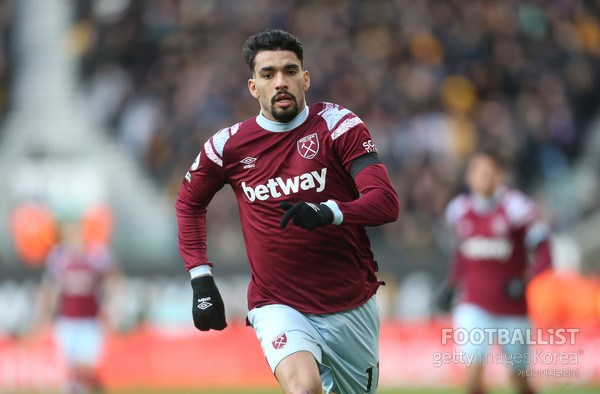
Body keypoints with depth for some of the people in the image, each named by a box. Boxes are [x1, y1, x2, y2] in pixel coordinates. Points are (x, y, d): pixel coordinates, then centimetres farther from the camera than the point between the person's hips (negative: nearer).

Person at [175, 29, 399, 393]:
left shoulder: (339, 125, -6)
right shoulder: (229, 145, 0)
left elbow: (387, 203, -15)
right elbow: (189, 203, 19)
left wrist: (328, 212, -33)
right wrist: (201, 279, 7)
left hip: (353, 307, 1)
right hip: (278, 306, -1)